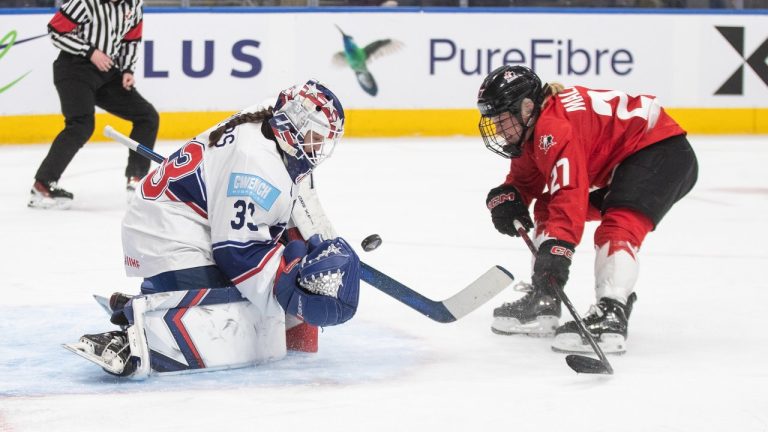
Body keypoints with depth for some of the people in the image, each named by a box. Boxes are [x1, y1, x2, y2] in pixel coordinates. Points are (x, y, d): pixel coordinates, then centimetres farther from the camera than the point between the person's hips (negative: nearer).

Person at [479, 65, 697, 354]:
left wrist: (557, 249, -50)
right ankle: (543, 301, 15)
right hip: (612, 166, 11)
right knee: (547, 209, 10)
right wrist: (505, 197, -8)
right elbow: (524, 178, 15)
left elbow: (570, 193, -41)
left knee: (619, 224, -32)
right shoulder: (530, 131, 2)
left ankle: (611, 317, -42)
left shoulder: (556, 127, -30)